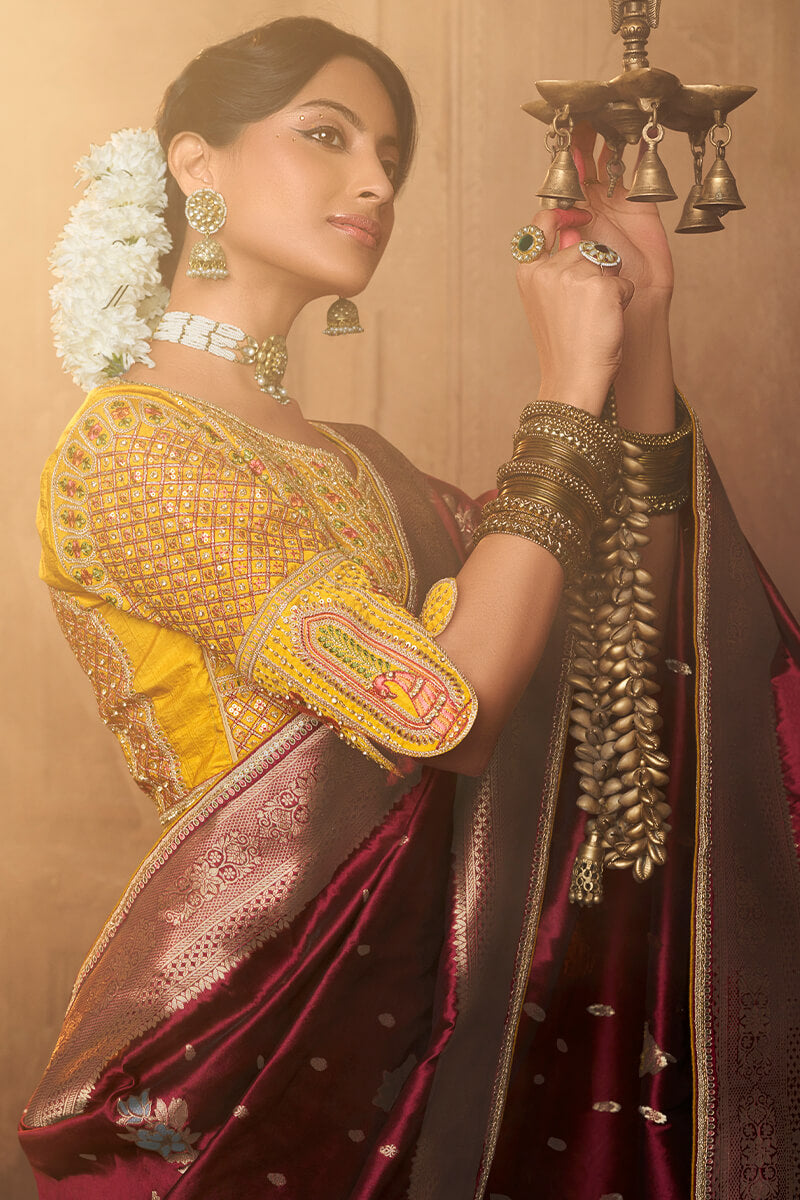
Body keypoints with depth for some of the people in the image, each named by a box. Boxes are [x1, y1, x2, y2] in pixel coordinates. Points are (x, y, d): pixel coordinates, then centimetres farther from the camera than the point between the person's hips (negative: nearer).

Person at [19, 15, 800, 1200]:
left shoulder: (348, 462, 11)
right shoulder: (124, 448, -14)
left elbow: (629, 618, 8)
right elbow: (451, 708, -22)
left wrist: (643, 329, 0)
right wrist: (569, 389, -15)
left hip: (431, 994, 7)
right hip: (261, 1027, -7)